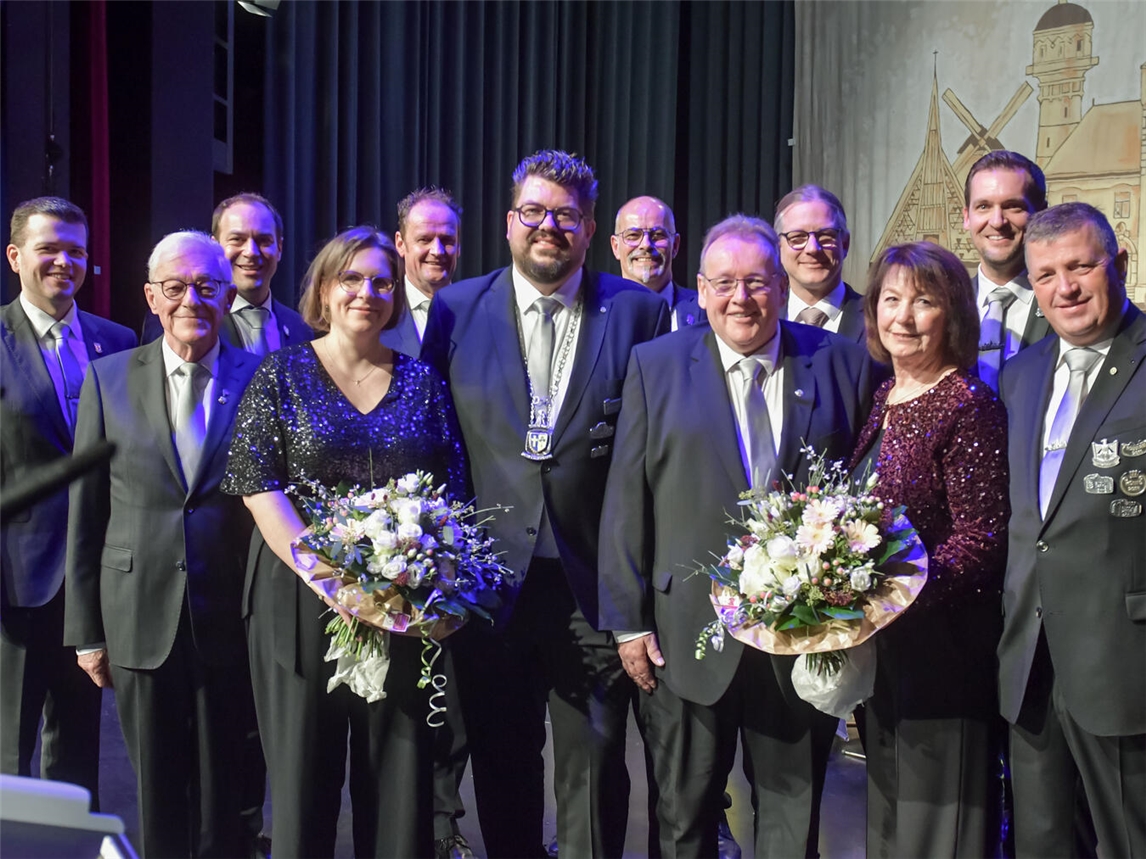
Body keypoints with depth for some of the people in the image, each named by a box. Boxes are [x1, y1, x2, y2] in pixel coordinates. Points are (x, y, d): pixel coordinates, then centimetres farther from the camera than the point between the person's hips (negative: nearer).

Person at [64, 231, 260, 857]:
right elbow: (85, 513, 4)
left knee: (226, 801, 9)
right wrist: (86, 630, 3)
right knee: (159, 801, 11)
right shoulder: (108, 378, 3)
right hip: (141, 622, 1)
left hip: (233, 620, -1)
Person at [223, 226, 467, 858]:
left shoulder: (421, 380, 11)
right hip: (303, 607, -2)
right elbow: (257, 482, -5)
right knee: (301, 777, 4)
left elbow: (452, 490, 8)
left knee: (401, 782, 4)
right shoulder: (282, 373, 4)